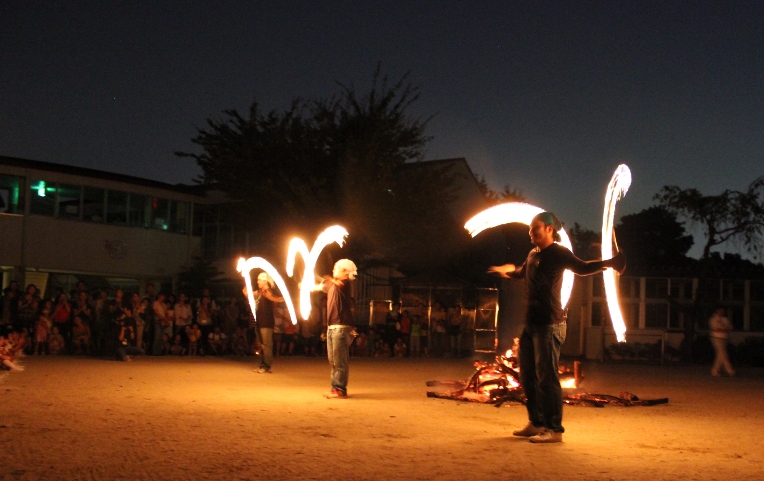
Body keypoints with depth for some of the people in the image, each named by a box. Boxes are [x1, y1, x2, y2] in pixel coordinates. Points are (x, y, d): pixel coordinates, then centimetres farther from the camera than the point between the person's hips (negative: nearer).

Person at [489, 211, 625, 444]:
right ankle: (536, 423, 25)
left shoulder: (558, 253, -7)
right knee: (528, 375, 14)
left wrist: (607, 263, -37)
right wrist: (507, 271, 57)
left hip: (549, 324, -9)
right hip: (531, 323, 9)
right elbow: (523, 272, 38)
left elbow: (582, 267, -21)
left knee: (546, 376, -10)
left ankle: (554, 429, -5)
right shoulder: (533, 254, 17)